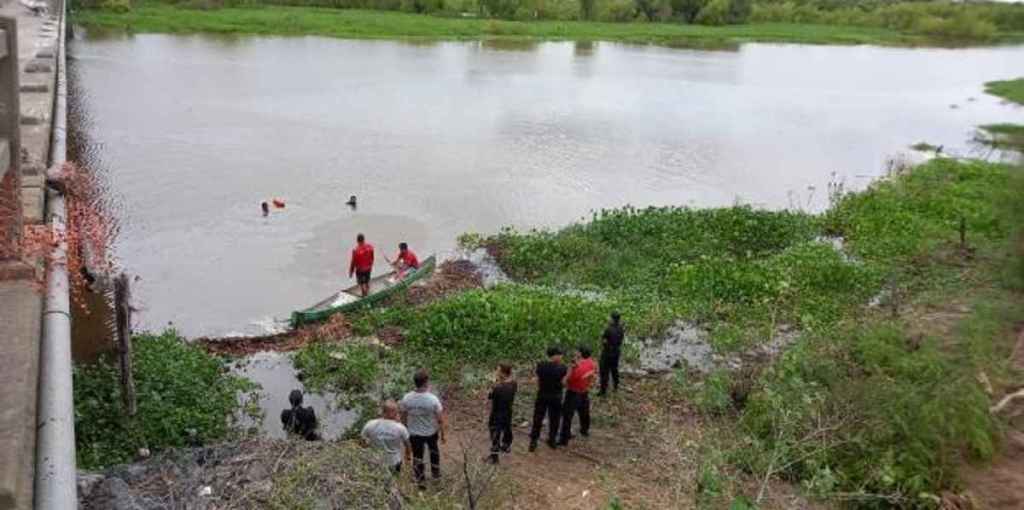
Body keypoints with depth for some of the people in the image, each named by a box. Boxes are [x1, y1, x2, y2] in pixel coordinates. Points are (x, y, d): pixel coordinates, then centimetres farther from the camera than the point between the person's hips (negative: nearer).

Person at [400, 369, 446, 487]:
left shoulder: (407, 398, -22)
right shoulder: (433, 399, -29)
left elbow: (403, 417, -7)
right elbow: (440, 420, -18)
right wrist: (442, 433, -1)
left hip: (414, 433, 1)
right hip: (431, 432, -1)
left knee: (417, 456, 22)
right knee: (434, 450, 30)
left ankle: (420, 480, 39)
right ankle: (436, 472, 49)